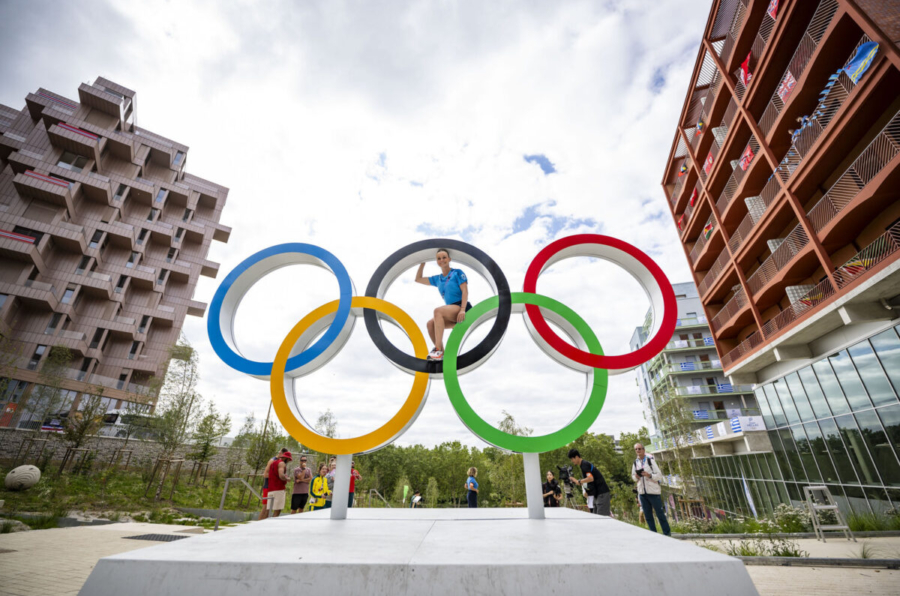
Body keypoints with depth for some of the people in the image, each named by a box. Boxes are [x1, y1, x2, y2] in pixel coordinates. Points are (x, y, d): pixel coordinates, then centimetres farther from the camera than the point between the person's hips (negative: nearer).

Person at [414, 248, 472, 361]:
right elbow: (418, 279, 25)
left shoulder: (457, 273, 3)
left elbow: (465, 291, -8)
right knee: (430, 324, -16)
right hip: (452, 314, 6)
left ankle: (438, 350, -38)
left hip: (463, 308, -6)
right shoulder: (437, 279, 18)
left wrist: (462, 310, -21)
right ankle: (441, 355, -16)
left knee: (438, 311, -29)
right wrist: (423, 262, 18)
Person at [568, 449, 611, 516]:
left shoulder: (584, 464, -15)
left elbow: (591, 478, -28)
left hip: (602, 493, -10)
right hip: (597, 494, 10)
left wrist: (579, 481, -22)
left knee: (602, 515, -11)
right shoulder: (583, 464, 15)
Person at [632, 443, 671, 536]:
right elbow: (633, 475, 17)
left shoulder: (650, 460, -9)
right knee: (647, 515, 9)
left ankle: (667, 533, 17)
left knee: (660, 513, 3)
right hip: (642, 492, 5)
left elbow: (660, 476, -9)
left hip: (653, 491, -5)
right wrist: (636, 477, -5)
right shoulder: (635, 462, 7)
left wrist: (649, 475, -25)